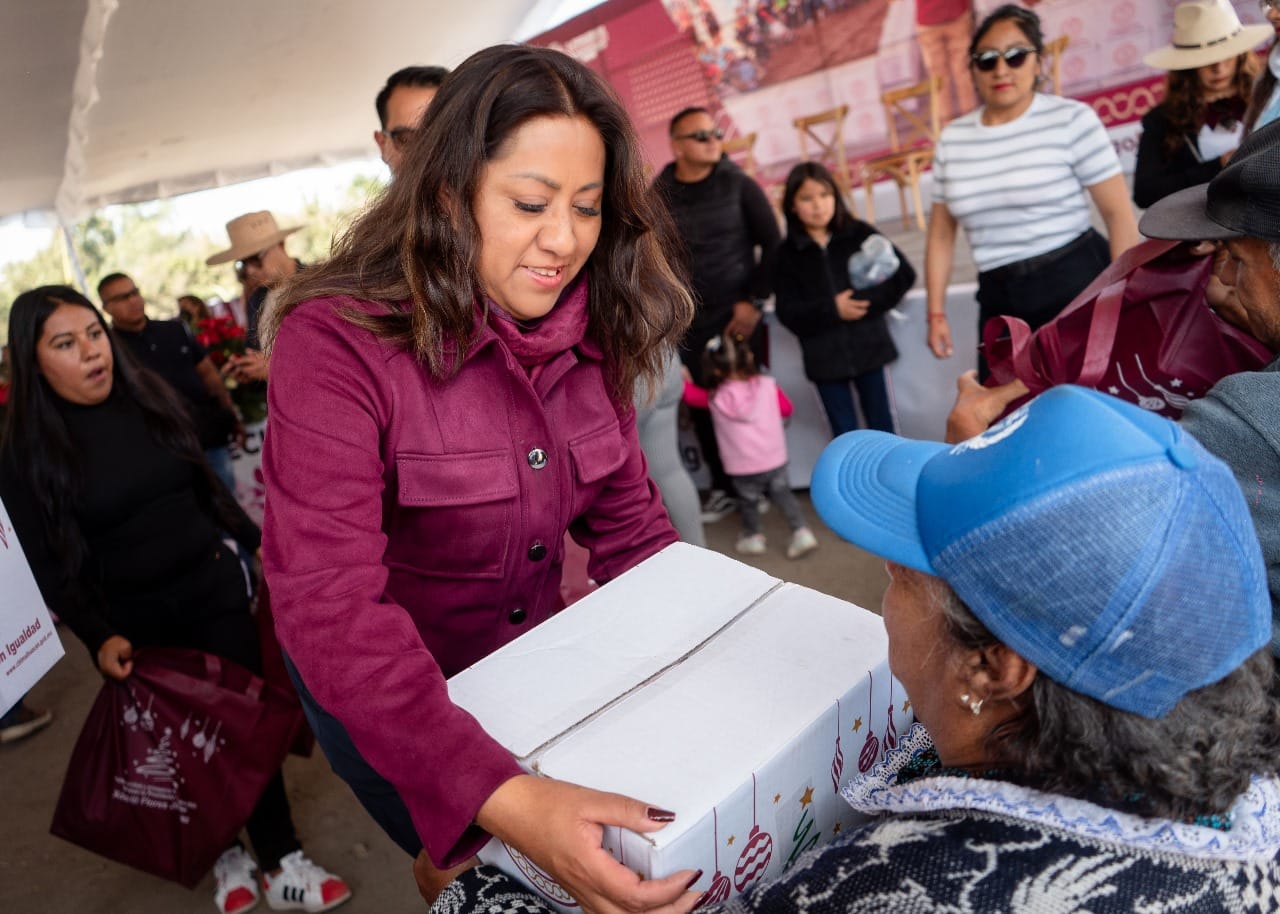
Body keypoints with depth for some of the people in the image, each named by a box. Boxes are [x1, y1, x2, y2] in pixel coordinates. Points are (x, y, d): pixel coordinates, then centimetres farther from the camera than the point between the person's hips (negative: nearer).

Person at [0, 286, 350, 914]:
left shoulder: (148, 400, 3)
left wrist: (254, 539, 17)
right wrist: (98, 637, -18)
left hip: (215, 587, 3)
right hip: (139, 621, -2)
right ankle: (224, 856, 31)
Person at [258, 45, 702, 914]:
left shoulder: (592, 330, -9)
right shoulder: (337, 339, -27)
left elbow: (629, 523, -3)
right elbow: (330, 605, -35)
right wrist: (502, 800, -46)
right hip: (386, 701, -5)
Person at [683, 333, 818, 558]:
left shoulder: (715, 398, -9)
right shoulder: (768, 385, -8)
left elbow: (691, 395, 7)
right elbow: (786, 408, 4)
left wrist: (683, 380, 26)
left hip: (743, 467, -1)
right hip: (775, 459, 2)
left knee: (749, 501, 20)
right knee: (782, 494, 20)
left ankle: (753, 538, 37)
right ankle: (802, 533, 16)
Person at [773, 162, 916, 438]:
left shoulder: (859, 234, -1)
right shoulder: (787, 254, -2)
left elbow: (904, 273, -5)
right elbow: (788, 312, -8)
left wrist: (867, 301, -16)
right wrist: (831, 309, -20)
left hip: (869, 347, 0)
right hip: (824, 358, 0)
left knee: (882, 428, 11)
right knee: (844, 436, 9)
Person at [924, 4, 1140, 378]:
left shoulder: (1071, 119, -5)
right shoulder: (952, 139, 7)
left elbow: (1118, 213, -6)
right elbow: (941, 233, 11)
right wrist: (936, 312, 7)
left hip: (1078, 284, -3)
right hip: (999, 299, 4)